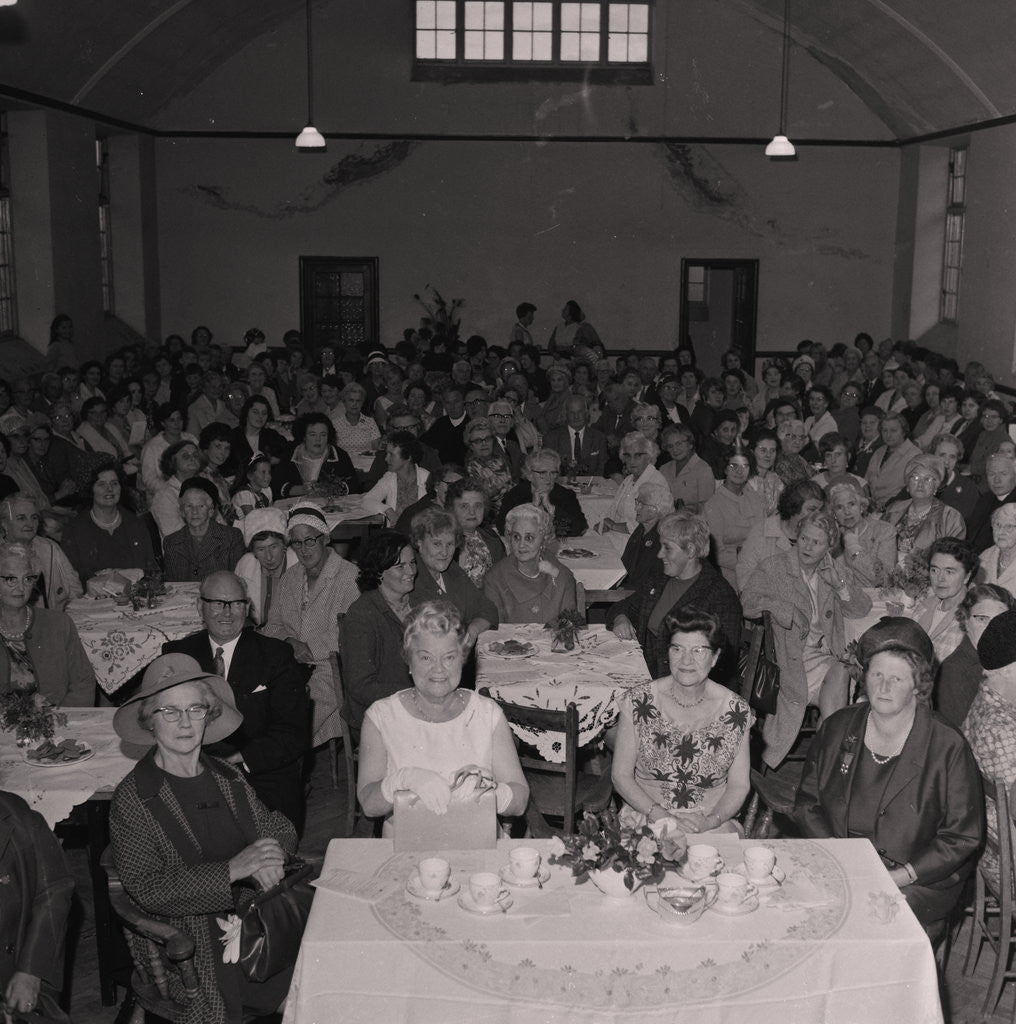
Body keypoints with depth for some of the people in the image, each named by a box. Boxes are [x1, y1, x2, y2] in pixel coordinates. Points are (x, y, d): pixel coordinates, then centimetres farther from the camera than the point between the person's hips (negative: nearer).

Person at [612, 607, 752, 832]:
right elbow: (621, 776, 1)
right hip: (647, 818, -1)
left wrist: (710, 821, -13)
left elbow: (738, 785, 6)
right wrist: (662, 816, -12)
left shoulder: (735, 712, 0)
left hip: (712, 823, 1)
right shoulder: (638, 702, -2)